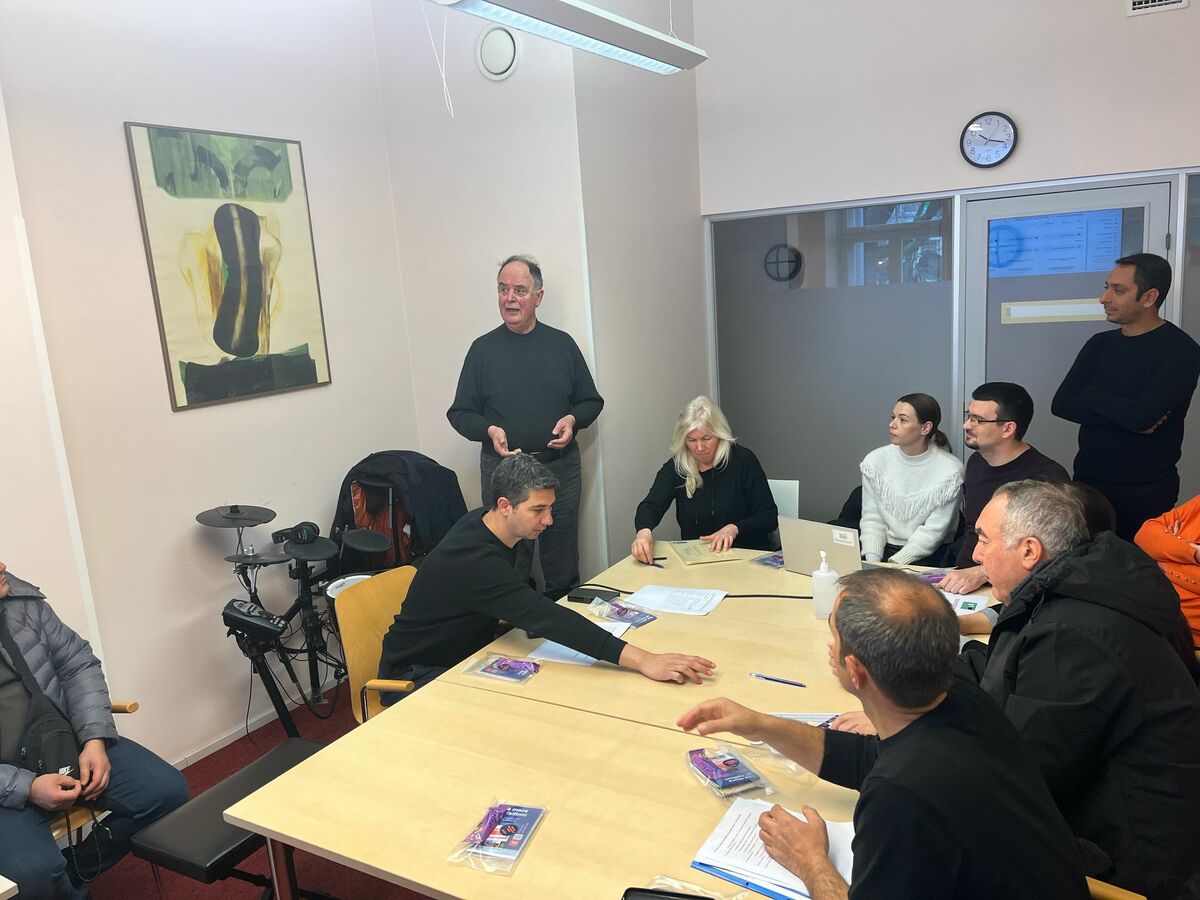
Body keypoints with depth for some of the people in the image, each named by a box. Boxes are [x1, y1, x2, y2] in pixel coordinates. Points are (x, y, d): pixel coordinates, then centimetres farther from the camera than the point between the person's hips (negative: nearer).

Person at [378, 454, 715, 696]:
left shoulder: (482, 523, -5)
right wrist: (642, 660, -48)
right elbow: (545, 618, -43)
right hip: (416, 677, -8)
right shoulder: (475, 560, -33)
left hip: (464, 655, 8)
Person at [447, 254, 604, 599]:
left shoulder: (562, 344, 6)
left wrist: (573, 420, -10)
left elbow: (592, 401, 11)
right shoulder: (483, 348, 4)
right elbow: (460, 413, 5)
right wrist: (489, 430, -15)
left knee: (562, 564, 10)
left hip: (561, 467, 1)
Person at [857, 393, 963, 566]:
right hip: (884, 549, 3)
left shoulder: (950, 470, -9)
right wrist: (872, 560, -14)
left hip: (926, 556, -3)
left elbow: (933, 531, -10)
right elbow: (872, 518, 1)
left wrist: (893, 564, -17)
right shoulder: (876, 461, 2)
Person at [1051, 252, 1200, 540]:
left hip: (1144, 494, -5)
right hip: (1087, 482, 5)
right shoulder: (1100, 344, 7)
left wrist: (1092, 395, -7)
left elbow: (1142, 415, -24)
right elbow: (1061, 404, -3)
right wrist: (1127, 417, -15)